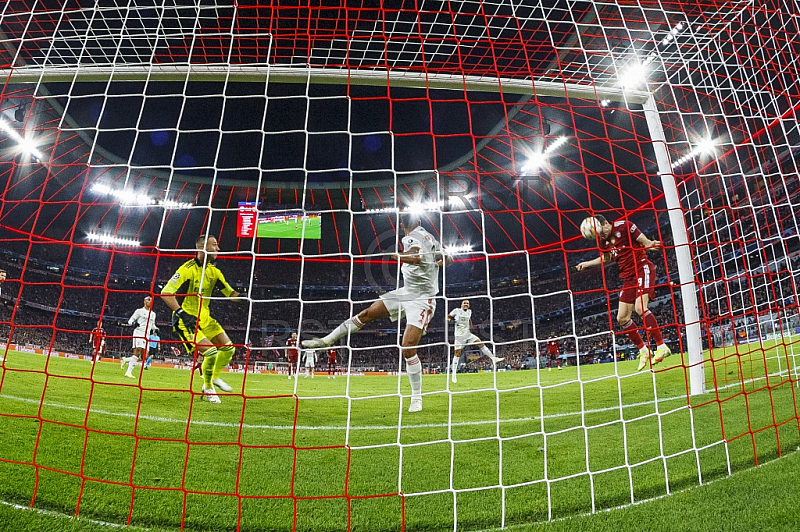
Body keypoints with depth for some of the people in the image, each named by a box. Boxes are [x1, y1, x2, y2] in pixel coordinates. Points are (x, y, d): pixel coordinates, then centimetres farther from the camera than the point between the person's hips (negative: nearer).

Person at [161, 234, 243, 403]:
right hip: (186, 320, -8)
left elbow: (231, 293, 9)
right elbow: (165, 293, -25)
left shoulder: (214, 271, 4)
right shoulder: (188, 269, -19)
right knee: (211, 351, -19)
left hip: (204, 318, 8)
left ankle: (215, 377, 29)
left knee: (228, 348, 4)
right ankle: (208, 389, 6)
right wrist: (182, 313, -34)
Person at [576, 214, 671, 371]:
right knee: (622, 318, 2)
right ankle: (643, 350, 17)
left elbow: (644, 241, -10)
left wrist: (649, 244, -33)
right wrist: (586, 263, 16)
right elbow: (605, 258, 23)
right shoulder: (603, 239, 5)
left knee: (640, 307, -27)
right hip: (628, 277, 7)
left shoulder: (624, 226, -12)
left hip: (643, 269, -7)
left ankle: (662, 346, -16)